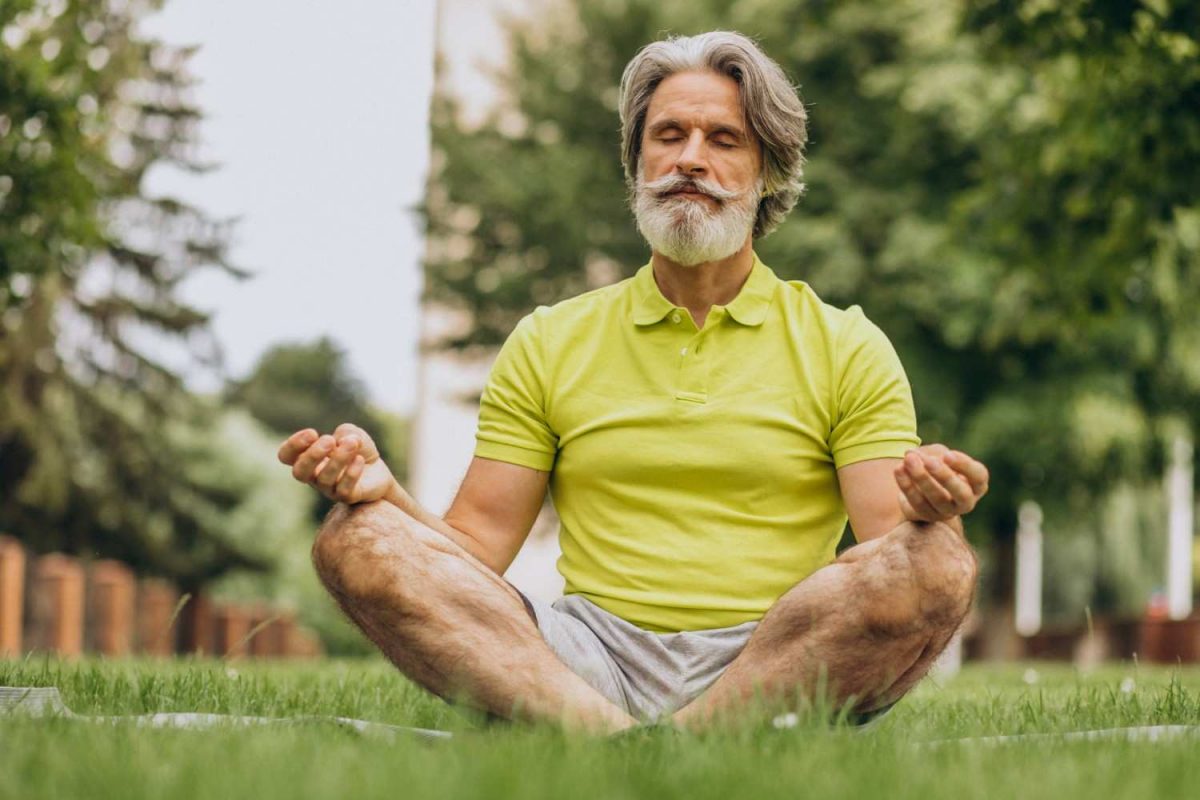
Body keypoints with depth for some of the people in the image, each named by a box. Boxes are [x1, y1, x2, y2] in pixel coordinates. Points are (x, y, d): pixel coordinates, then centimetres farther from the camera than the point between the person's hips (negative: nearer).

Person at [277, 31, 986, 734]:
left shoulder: (846, 348, 13)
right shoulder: (548, 344, 17)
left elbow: (893, 550, 2)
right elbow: (476, 546, 11)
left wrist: (927, 510, -22)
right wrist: (385, 490, -10)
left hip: (783, 663, -1)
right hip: (594, 648, 1)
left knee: (939, 568, -31)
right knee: (357, 541, -21)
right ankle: (616, 734, -38)